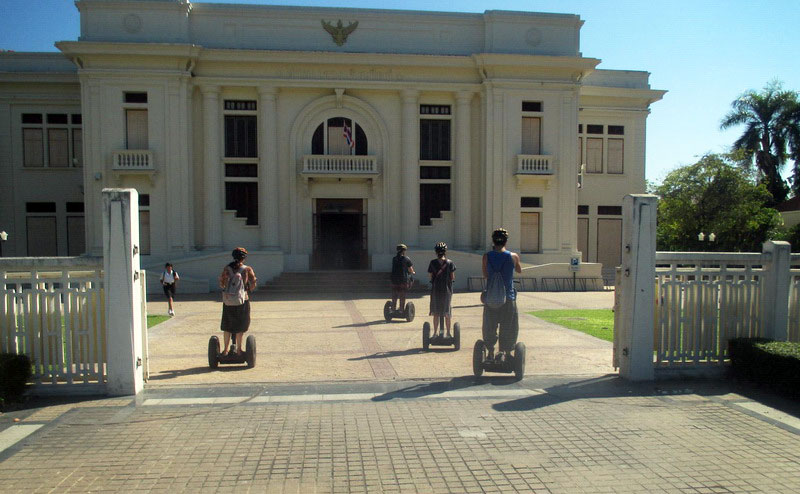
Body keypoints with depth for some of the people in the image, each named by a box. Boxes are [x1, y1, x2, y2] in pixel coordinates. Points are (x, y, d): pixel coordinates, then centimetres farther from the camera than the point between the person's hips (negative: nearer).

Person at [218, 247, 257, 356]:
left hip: (227, 301, 3)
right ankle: (238, 350, 11)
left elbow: (221, 283, 3)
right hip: (242, 300, -2)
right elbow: (253, 285, -4)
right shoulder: (247, 269, -6)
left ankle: (226, 350, 20)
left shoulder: (227, 268, 0)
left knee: (227, 326, 14)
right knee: (240, 327, 8)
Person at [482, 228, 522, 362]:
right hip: (508, 297, -1)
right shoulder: (513, 256, -4)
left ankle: (490, 351, 18)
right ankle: (504, 351, -2)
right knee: (508, 328, 8)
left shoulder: (487, 256, -5)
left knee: (489, 327, 14)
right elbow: (519, 270, 14)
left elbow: (485, 276, 6)